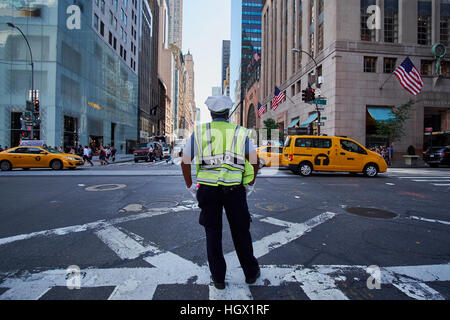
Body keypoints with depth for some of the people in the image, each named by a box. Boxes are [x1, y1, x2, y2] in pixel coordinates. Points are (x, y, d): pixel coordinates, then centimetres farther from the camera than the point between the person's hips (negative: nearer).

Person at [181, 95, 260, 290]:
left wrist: (190, 187, 11)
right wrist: (250, 186, 9)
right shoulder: (240, 133, 6)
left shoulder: (199, 132, 6)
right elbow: (254, 161, -1)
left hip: (207, 190, 0)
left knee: (212, 233, 13)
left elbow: (185, 162, 4)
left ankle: (218, 278, 23)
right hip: (234, 190, 0)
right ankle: (251, 273, 31)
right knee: (240, 232, 15)